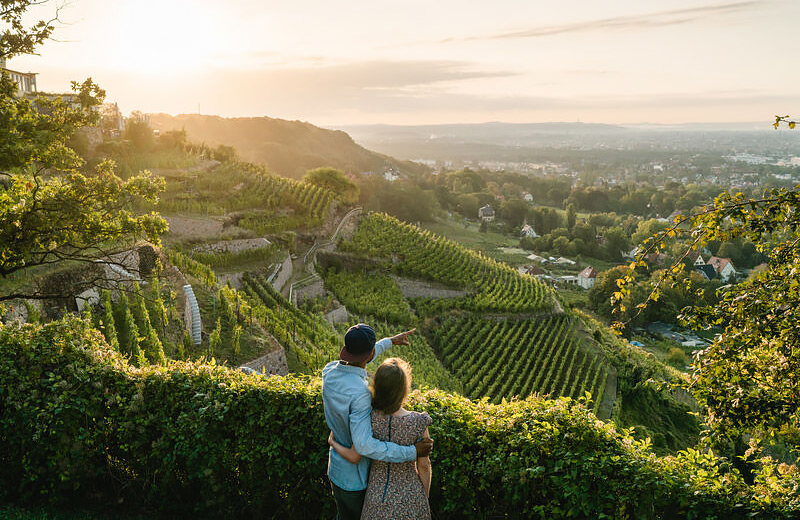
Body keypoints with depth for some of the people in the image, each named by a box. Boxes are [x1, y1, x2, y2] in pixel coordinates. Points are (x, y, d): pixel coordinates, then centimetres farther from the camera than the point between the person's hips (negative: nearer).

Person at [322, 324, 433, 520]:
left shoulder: (329, 371, -11)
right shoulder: (360, 393, -35)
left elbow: (354, 361, 11)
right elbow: (363, 445, -40)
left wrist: (390, 341, 19)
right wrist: (412, 452, -36)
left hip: (336, 469, 7)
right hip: (358, 480, -6)